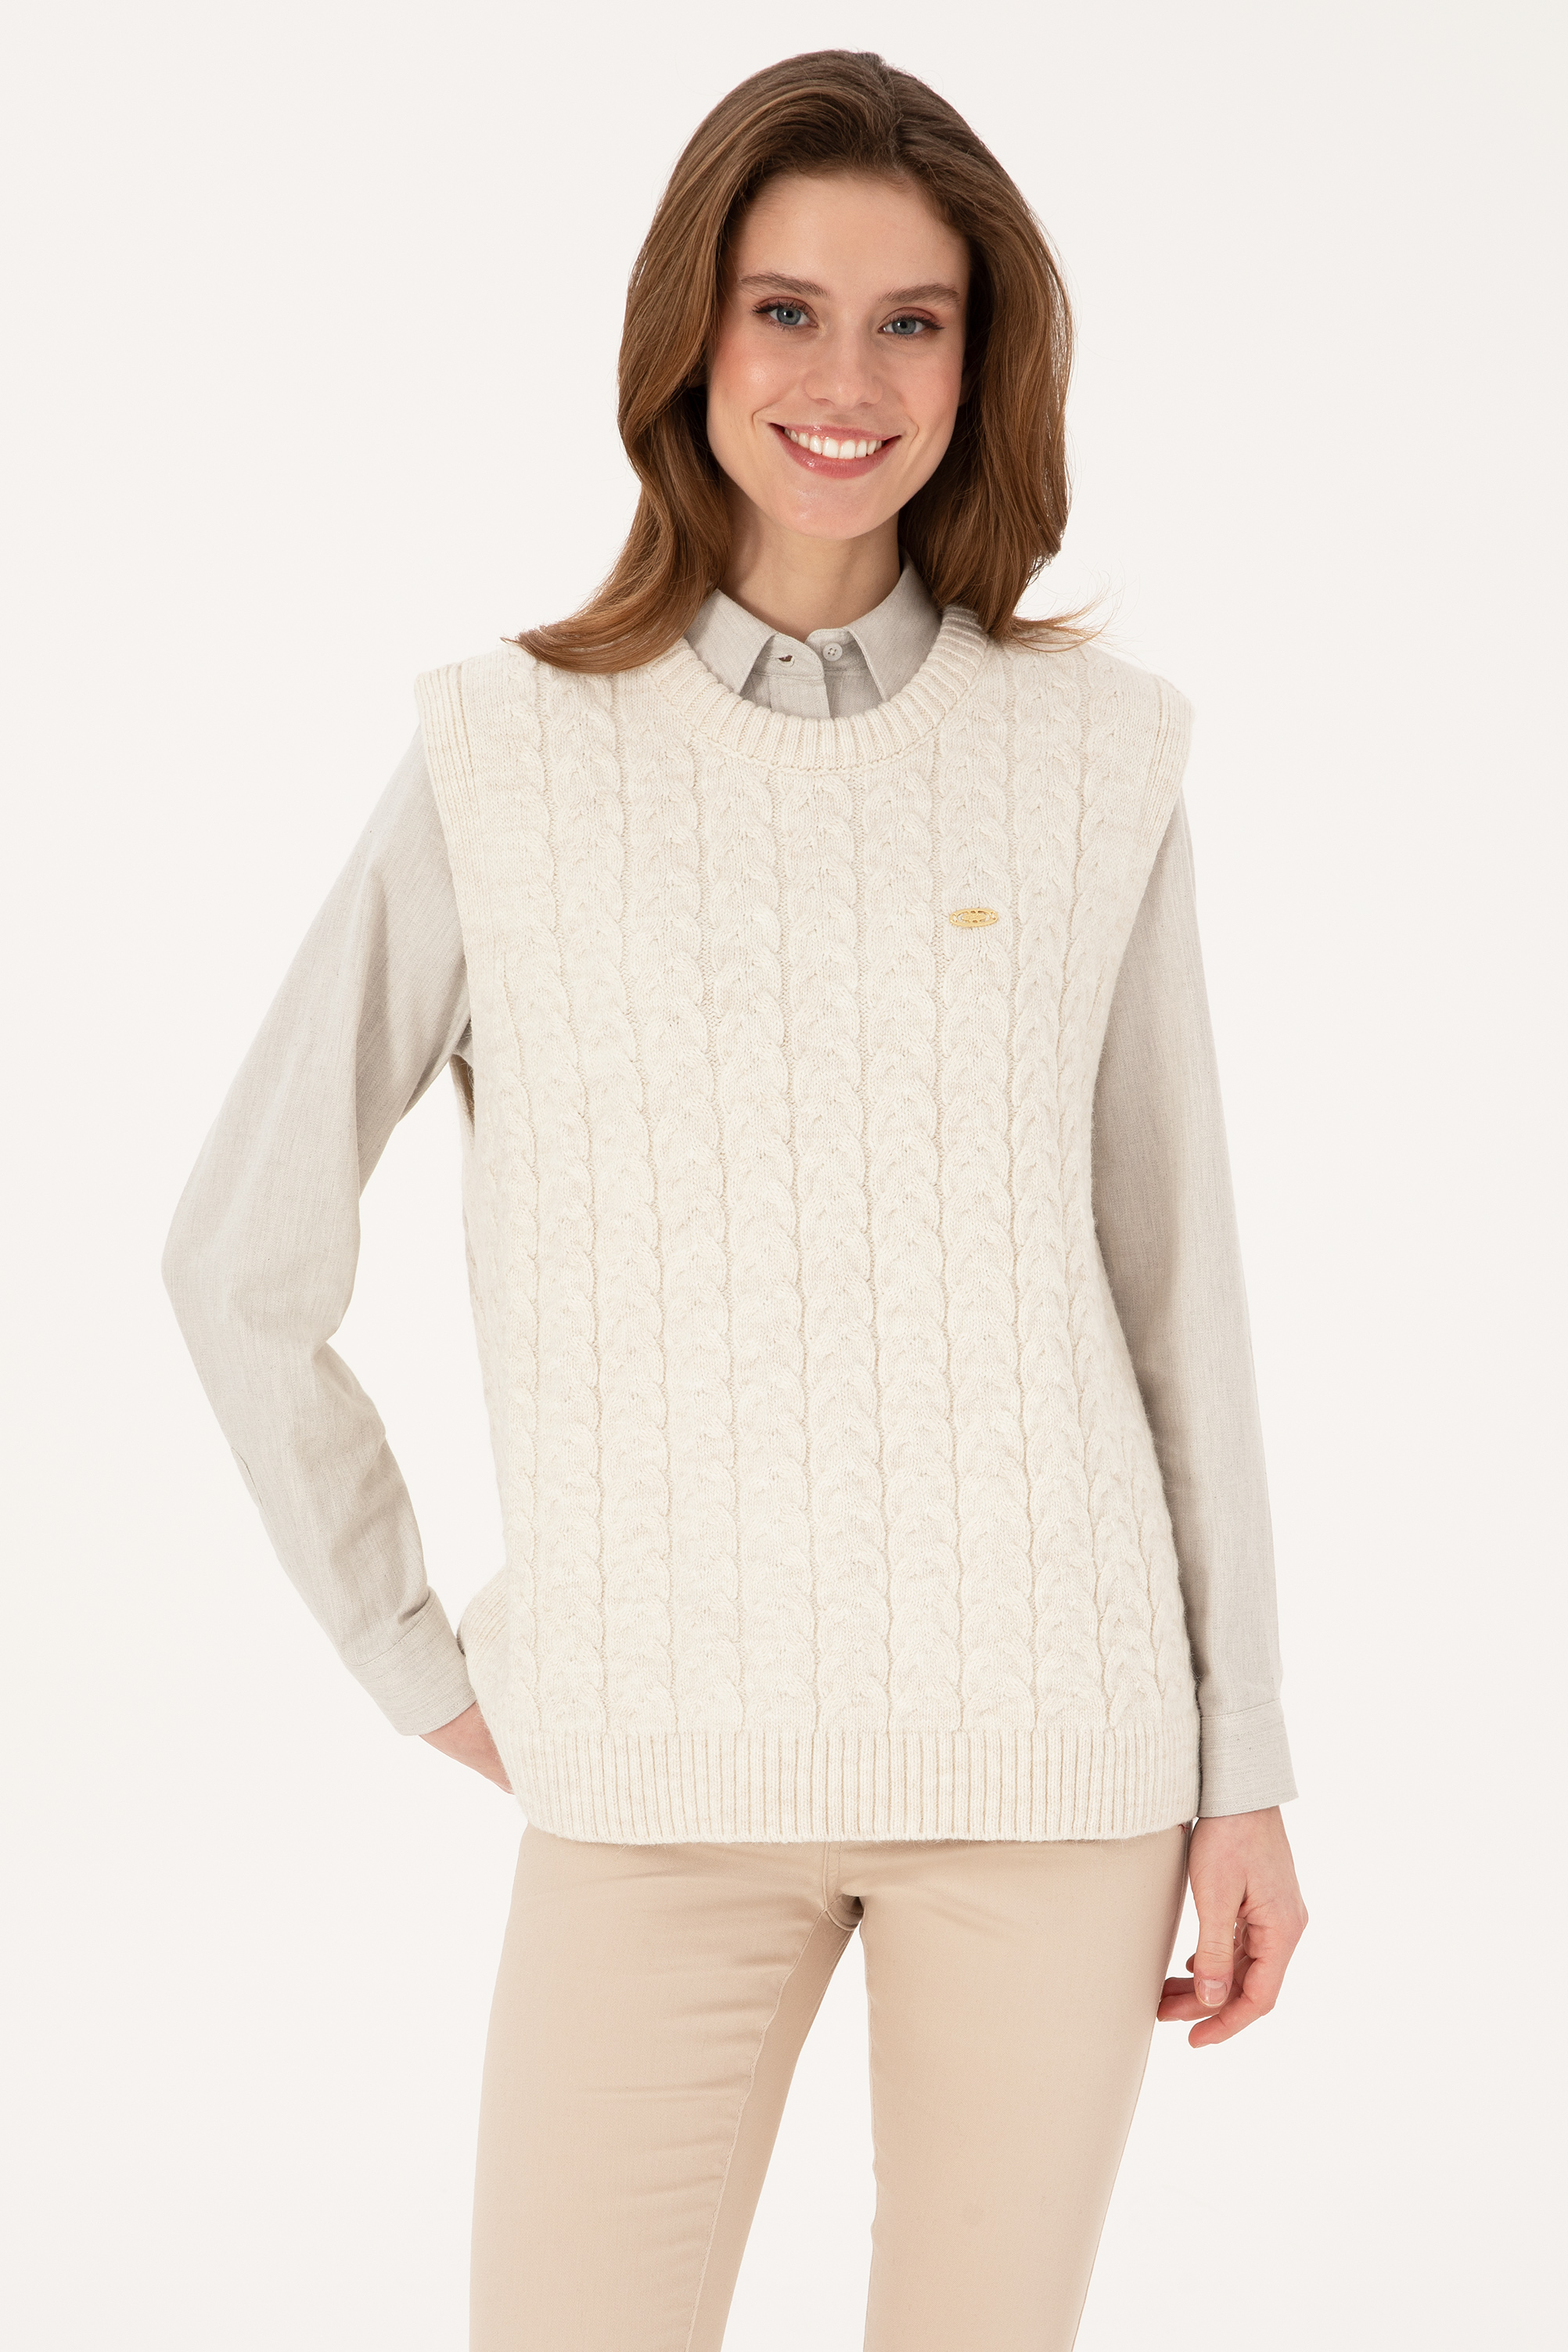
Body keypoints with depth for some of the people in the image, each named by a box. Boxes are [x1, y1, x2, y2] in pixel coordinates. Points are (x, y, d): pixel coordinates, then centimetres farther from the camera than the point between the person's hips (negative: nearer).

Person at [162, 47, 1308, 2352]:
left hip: (1050, 1743, 1)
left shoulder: (1096, 750, 2)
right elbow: (241, 1255, 5)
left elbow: (1180, 1279, 5)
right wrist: (417, 1662, 4)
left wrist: (1247, 1768, 5)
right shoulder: (509, 753, -1)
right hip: (663, 1772, 0)